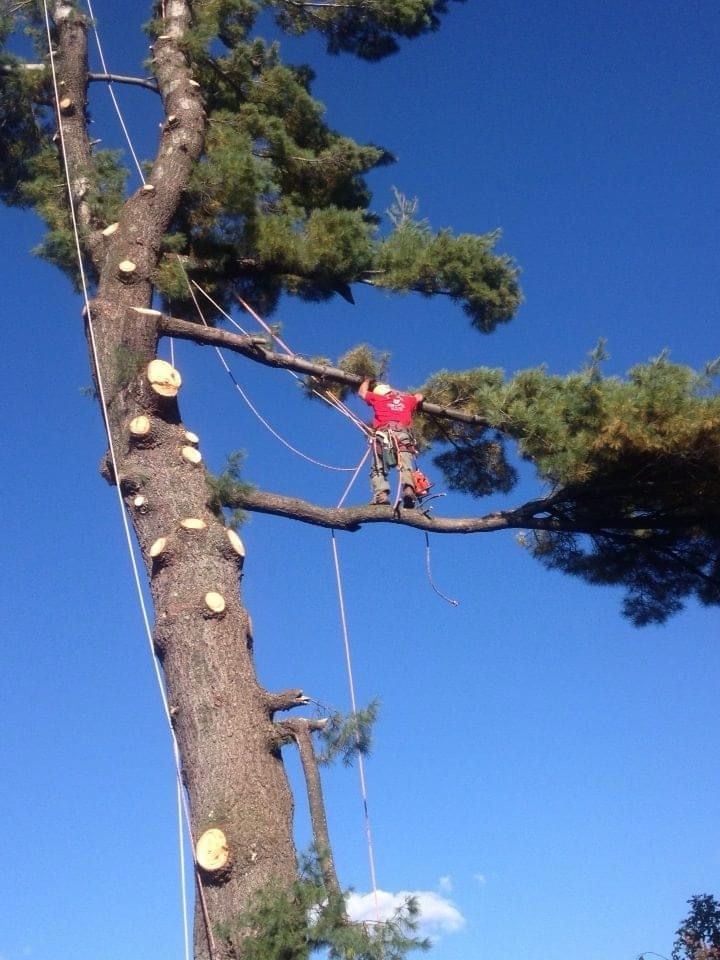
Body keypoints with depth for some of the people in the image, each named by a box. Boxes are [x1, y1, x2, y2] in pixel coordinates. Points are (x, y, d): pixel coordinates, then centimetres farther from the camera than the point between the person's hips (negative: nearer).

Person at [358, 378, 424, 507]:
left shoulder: (378, 398, 26)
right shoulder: (407, 400, 31)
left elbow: (362, 392, 44)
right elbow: (420, 397, 53)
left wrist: (367, 381, 63)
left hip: (384, 434, -1)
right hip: (403, 434, 1)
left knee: (378, 469, -6)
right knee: (405, 466, -13)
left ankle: (381, 494, -31)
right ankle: (408, 489, -41)